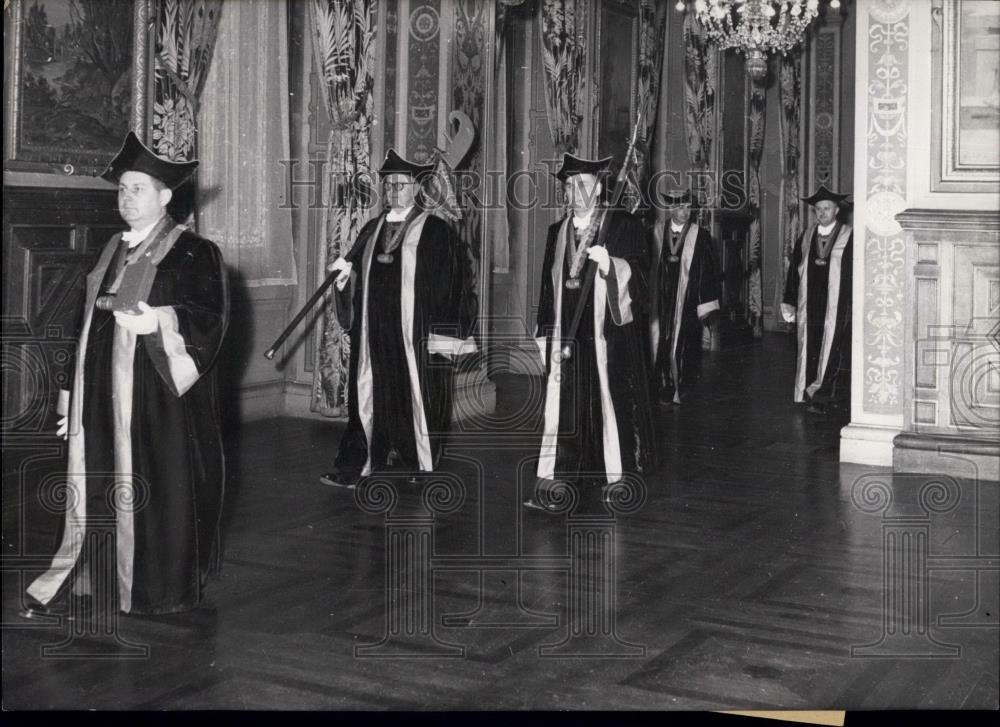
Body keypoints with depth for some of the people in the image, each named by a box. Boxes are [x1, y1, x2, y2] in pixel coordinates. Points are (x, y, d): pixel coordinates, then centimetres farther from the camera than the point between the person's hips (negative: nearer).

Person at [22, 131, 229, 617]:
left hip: (160, 396, -6)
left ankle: (162, 587, 13)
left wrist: (160, 319, -28)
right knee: (98, 485, 7)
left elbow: (210, 317, -12)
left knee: (157, 486, 0)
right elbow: (91, 325, 18)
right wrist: (76, 397, 17)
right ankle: (79, 579, 13)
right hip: (106, 400, 6)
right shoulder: (113, 252, 16)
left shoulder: (193, 253, -4)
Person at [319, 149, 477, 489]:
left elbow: (451, 283, -8)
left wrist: (444, 336, -12)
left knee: (416, 395, 2)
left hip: (415, 335, -4)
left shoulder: (436, 231, -3)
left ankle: (422, 466, 15)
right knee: (370, 395, 4)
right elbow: (359, 276, 19)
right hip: (374, 331, 4)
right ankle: (355, 468, 5)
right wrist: (347, 269, -4)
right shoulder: (372, 229, 14)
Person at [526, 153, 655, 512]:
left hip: (609, 335, -3)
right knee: (564, 410, -1)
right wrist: (546, 333, 11)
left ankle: (618, 480, 12)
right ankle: (554, 485, -3)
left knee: (611, 406, 0)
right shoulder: (557, 232, 15)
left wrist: (609, 263, -24)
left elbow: (638, 273, -6)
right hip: (568, 338, 4)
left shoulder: (623, 226, 1)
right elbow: (549, 287, 15)